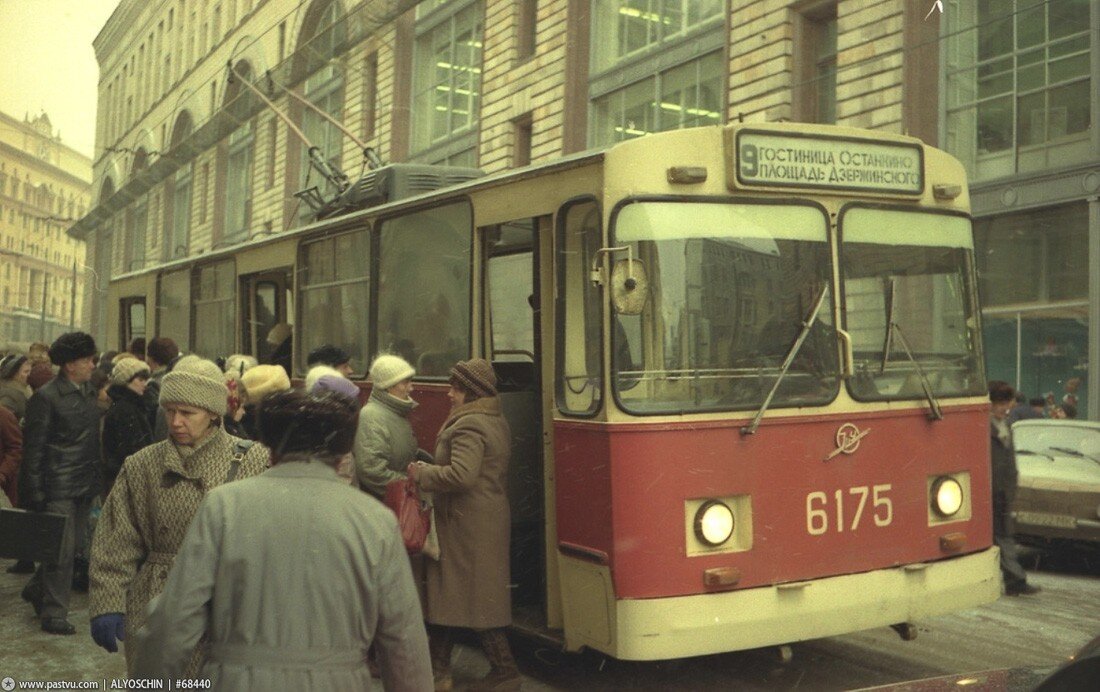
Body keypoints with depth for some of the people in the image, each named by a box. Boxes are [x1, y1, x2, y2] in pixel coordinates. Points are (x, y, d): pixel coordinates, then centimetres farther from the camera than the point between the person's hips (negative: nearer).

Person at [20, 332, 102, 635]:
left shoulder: (88, 393, 11)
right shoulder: (46, 397, -11)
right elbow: (33, 447, -11)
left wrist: (97, 479, 15)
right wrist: (35, 493, -13)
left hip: (85, 485, 8)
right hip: (58, 487, -8)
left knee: (76, 546, 14)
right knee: (62, 550, -4)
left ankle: (36, 590, 34)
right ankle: (54, 614, 7)